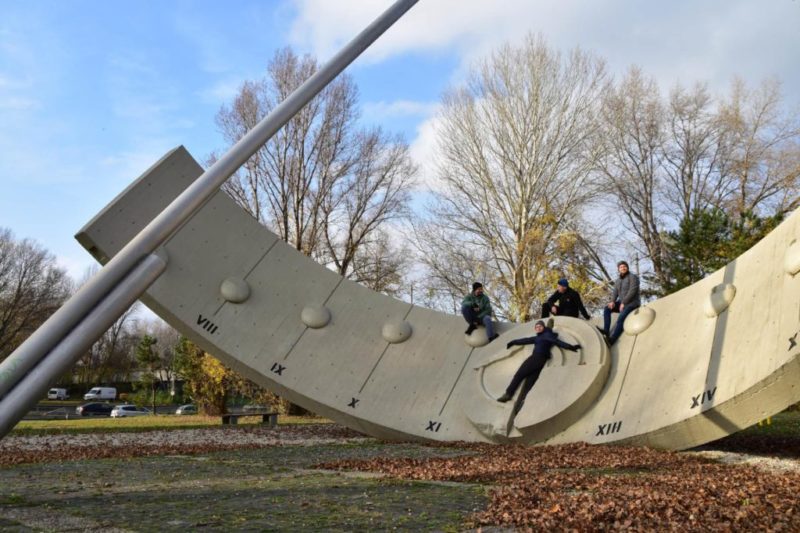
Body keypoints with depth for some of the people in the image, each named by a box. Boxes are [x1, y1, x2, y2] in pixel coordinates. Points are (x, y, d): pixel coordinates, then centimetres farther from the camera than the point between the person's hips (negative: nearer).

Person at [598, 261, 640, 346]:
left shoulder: (633, 277, -8)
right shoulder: (618, 281, 15)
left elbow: (632, 291, -18)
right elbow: (615, 292, 5)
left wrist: (623, 303, -23)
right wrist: (612, 302, -16)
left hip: (631, 303, -8)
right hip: (622, 303, 8)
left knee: (621, 318, -29)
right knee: (607, 309, -12)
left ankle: (611, 340, -38)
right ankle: (606, 331, -22)